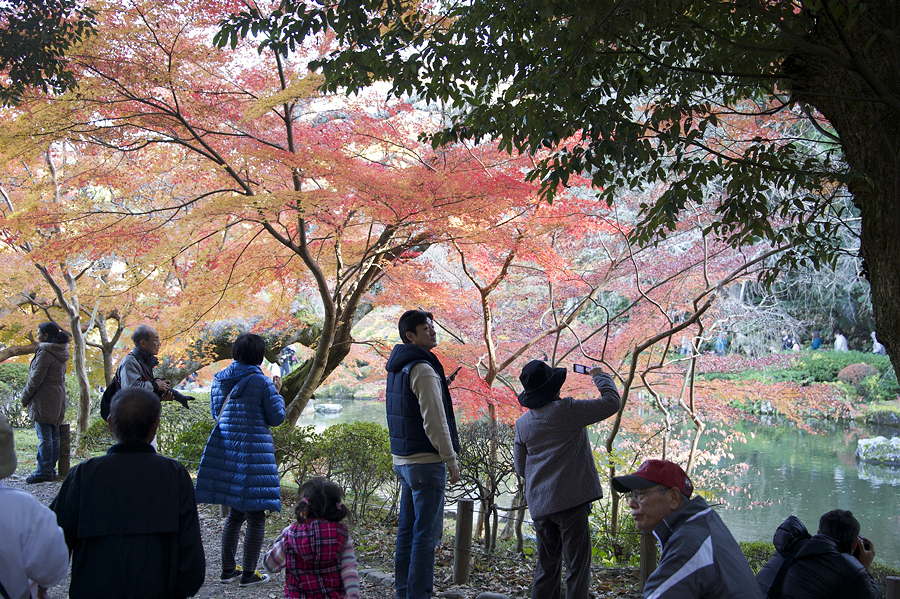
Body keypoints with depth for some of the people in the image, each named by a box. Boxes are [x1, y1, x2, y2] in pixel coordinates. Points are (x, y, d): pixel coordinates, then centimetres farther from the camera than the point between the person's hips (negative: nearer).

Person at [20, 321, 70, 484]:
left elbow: (36, 378, -16)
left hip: (43, 400, -9)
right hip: (58, 398, 9)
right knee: (54, 436, 12)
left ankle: (44, 470, -5)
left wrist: (25, 397, -3)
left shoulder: (45, 352, -16)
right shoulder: (61, 353, 12)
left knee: (44, 436, -6)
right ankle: (51, 469, 18)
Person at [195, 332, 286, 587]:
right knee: (255, 515, 4)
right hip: (253, 450, -6)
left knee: (235, 513, 19)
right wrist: (277, 393, 10)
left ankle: (228, 570, 24)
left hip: (225, 450, 7)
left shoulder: (219, 380, 5)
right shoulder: (261, 382, -13)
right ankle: (248, 574, 8)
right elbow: (276, 418, -6)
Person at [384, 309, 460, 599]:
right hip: (426, 460, -9)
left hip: (403, 459, 9)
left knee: (407, 529, 14)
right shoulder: (422, 369, -16)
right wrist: (451, 458, -13)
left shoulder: (397, 368, 13)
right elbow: (434, 420, -18)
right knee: (426, 532, -6)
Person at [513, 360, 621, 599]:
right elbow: (611, 403, -5)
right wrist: (600, 376, 11)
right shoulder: (567, 410, -11)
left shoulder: (522, 423, 8)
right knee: (577, 564, 0)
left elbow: (520, 467, 15)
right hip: (570, 499, -6)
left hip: (539, 505, 6)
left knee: (546, 565, 16)